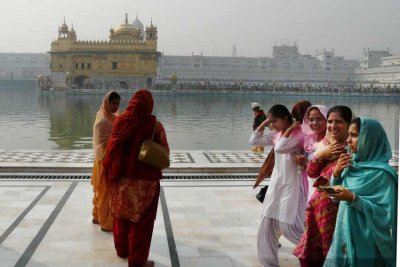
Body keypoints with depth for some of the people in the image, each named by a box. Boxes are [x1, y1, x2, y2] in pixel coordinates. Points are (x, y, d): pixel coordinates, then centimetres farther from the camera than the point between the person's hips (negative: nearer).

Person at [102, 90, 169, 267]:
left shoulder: (120, 121, -4)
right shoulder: (154, 125, -15)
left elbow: (112, 149, 5)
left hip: (122, 177, 4)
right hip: (145, 179, -4)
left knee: (122, 214, 21)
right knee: (141, 219, 6)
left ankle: (121, 249, 38)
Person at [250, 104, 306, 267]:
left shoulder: (299, 134, -17)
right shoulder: (276, 134, 7)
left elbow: (280, 148, -31)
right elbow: (254, 141, 8)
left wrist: (289, 130, -22)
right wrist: (263, 124, 1)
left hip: (291, 185, -8)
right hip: (276, 183, 8)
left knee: (288, 226, -4)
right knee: (267, 227, 10)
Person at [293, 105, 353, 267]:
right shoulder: (324, 144, 8)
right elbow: (311, 173, 7)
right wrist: (321, 155, -6)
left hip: (339, 207, -7)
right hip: (319, 205, 7)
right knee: (311, 252, 16)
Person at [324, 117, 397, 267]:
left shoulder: (382, 173, -16)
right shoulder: (352, 165, 5)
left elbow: (386, 214, -19)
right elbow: (337, 199, 11)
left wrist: (353, 199, -26)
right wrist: (336, 174, -5)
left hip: (365, 243, -6)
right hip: (344, 236, 7)